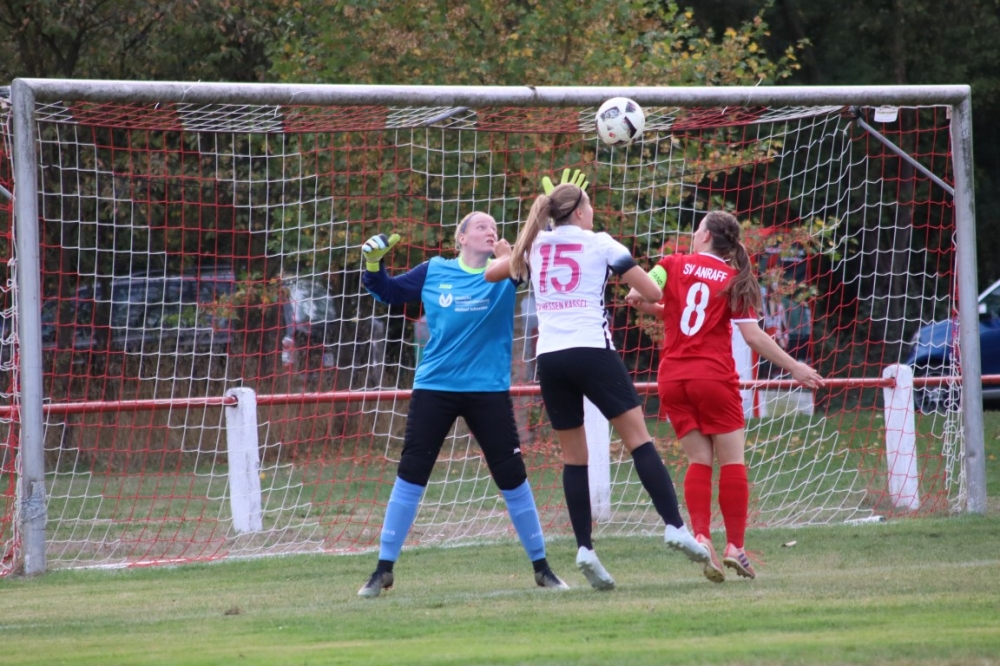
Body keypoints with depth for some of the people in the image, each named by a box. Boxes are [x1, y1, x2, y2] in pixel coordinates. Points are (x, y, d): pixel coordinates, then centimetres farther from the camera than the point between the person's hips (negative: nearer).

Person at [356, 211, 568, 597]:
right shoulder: (433, 272, 2)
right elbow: (388, 292, 15)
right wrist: (373, 265, -3)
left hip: (488, 389, 0)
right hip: (434, 388, 0)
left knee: (512, 478, 2)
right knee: (410, 477, -1)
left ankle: (541, 567, 16)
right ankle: (384, 570, 6)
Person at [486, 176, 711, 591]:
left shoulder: (534, 247, 13)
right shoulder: (600, 244, 3)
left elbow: (490, 274, 25)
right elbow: (653, 292, 3)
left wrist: (505, 255, 44)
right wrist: (636, 290, 25)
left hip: (549, 358, 4)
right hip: (592, 351, -4)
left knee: (573, 457, 9)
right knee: (638, 438, -3)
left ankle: (584, 548, -1)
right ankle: (674, 526, -14)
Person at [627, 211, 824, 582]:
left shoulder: (673, 265, 3)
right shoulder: (735, 280, 0)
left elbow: (637, 297, -7)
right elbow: (753, 335, -5)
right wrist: (794, 368, 2)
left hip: (672, 378, 2)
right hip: (714, 377, -2)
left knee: (698, 460, 6)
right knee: (731, 460, 4)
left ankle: (701, 537, -12)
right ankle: (735, 546, -1)